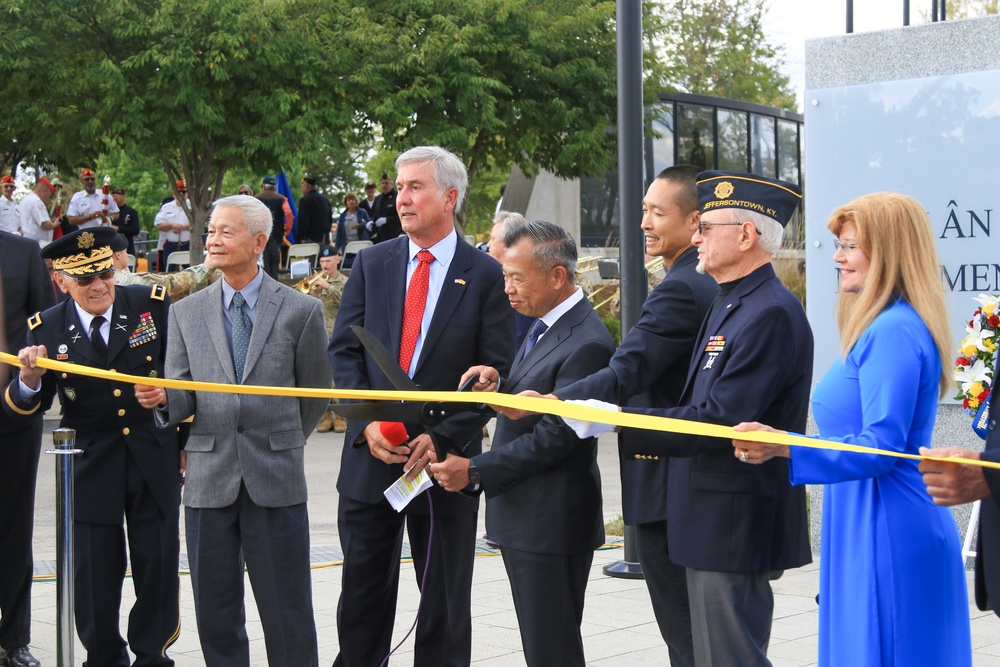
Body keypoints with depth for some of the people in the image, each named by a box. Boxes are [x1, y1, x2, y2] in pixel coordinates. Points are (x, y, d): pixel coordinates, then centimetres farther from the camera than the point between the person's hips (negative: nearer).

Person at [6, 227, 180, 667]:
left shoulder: (154, 305, -5)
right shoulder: (46, 329, -4)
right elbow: (28, 406, -4)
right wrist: (30, 379, -27)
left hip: (155, 460, 0)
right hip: (90, 468, 0)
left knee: (157, 564, 8)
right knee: (96, 570, 4)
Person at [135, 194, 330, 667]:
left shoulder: (300, 311, 1)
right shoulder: (186, 313, 8)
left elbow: (316, 393, 11)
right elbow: (182, 397, 4)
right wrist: (160, 398, -18)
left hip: (275, 478, -3)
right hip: (209, 477, 3)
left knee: (286, 612, 1)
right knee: (215, 614, 8)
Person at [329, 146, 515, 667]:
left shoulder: (486, 276, -3)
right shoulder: (371, 264, 7)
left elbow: (497, 371, -6)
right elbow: (344, 351, 4)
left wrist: (444, 435, -16)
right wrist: (367, 422, -10)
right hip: (371, 456, 3)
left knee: (445, 603, 8)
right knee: (362, 596, 10)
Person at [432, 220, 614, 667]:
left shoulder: (587, 344, -20)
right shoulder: (544, 327, 13)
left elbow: (553, 438, -21)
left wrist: (474, 471, -19)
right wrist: (499, 387, -2)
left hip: (551, 524, -10)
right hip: (521, 519, 10)